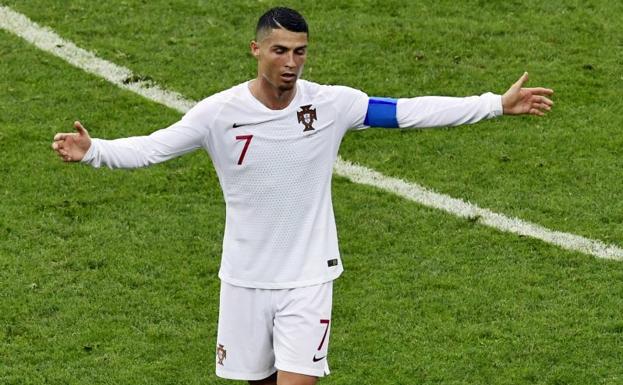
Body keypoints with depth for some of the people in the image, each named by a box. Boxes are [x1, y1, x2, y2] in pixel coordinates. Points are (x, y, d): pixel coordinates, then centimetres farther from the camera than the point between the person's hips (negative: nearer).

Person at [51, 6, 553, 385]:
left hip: (309, 277, -1)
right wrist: (92, 151, -27)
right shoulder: (220, 112, -10)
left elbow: (409, 111, -7)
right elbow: (151, 147, -9)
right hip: (246, 277, 1)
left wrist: (498, 105, -9)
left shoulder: (333, 104, -9)